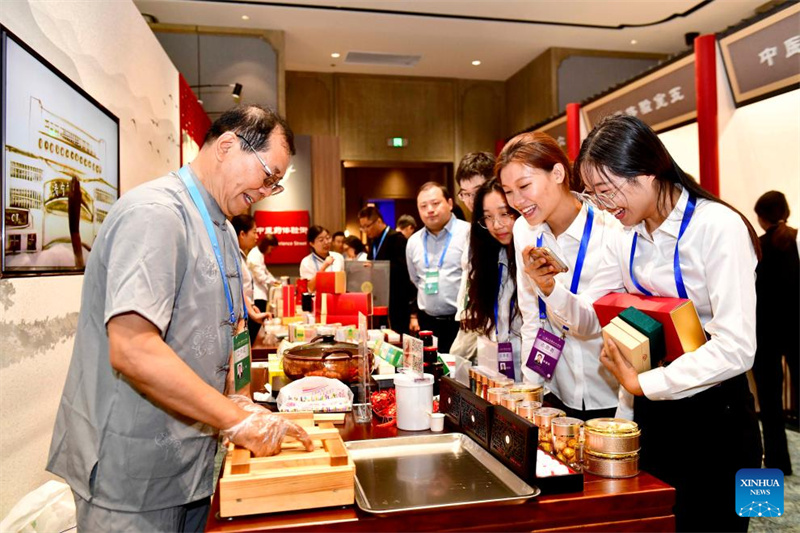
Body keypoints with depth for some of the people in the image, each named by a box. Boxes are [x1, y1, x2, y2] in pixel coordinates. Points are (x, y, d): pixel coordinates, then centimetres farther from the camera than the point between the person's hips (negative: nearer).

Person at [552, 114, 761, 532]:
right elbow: (588, 317, 4)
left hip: (715, 419, -6)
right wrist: (550, 289, -14)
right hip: (651, 414, 7)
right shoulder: (626, 239, 3)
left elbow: (735, 349, -25)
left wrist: (641, 383, -21)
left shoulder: (718, 227, -18)